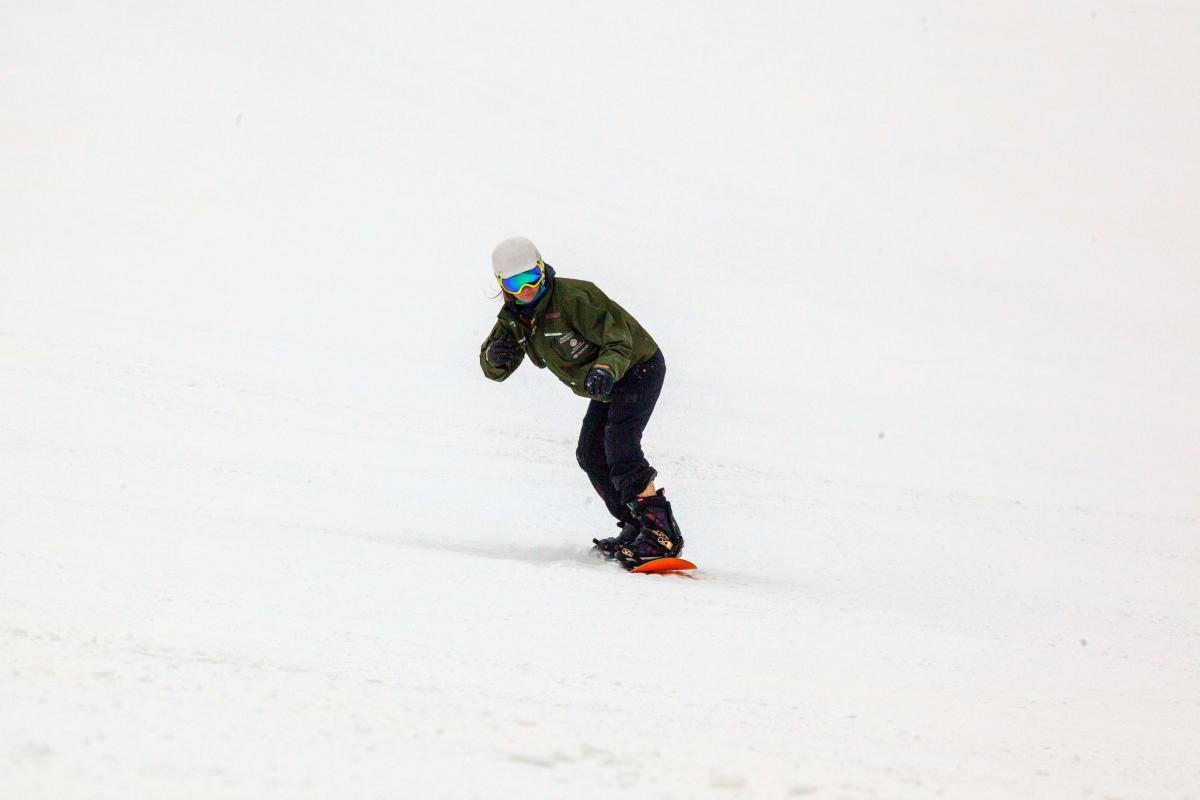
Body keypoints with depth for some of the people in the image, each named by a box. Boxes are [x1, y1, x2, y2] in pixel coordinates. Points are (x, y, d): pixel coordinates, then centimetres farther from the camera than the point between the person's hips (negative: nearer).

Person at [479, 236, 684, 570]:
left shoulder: (573, 297, -29)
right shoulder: (514, 317, -5)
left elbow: (620, 339, -32)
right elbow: (495, 371, 2)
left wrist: (605, 369, -52)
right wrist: (496, 356, -23)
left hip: (638, 368, -9)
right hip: (605, 387, 9)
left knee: (619, 443, -26)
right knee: (591, 456, 7)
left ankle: (661, 531, -33)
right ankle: (635, 528, 17)